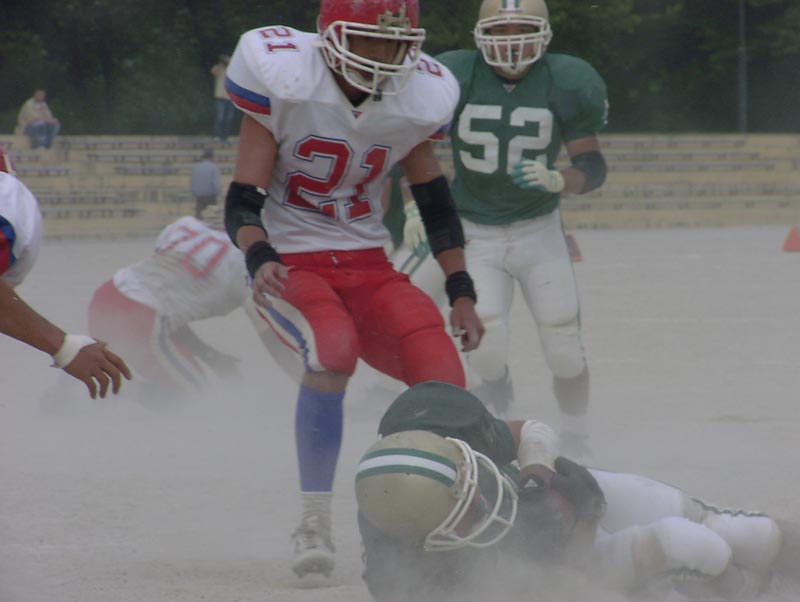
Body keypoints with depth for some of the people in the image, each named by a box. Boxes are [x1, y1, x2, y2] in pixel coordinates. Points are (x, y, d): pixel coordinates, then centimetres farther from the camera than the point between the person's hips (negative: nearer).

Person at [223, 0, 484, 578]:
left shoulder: (418, 97, -1)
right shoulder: (286, 80, -14)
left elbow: (436, 204, 13)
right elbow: (244, 199, -13)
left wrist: (462, 293, 8)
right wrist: (259, 258, -33)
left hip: (368, 266, 4)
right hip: (290, 263, -4)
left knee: (443, 375, -18)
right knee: (334, 348, -35)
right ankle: (314, 525, -24)